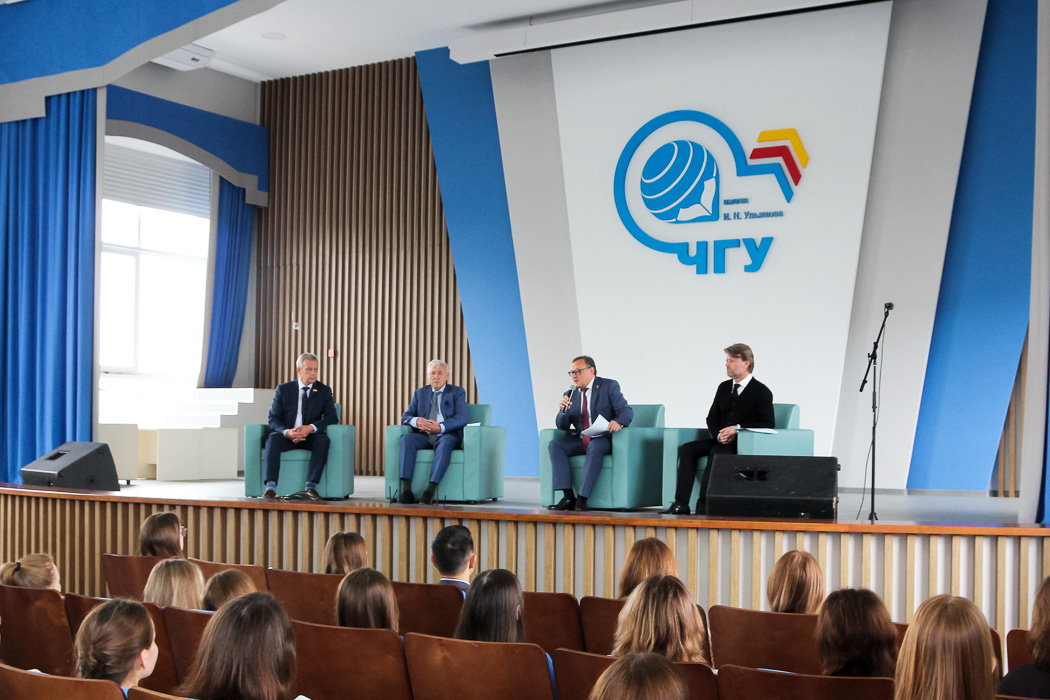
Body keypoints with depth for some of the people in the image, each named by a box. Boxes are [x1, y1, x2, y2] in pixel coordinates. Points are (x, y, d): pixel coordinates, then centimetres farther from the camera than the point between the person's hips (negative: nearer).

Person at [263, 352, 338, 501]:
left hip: (311, 437, 0)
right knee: (273, 438, -32)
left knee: (323, 440, -33)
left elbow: (332, 417, -4)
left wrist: (311, 427, -22)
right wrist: (286, 431, -22)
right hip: (288, 436, 0)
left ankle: (311, 486, -35)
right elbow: (273, 418, 0)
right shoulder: (283, 389, 6)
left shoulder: (324, 391, 7)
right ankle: (271, 487, -39)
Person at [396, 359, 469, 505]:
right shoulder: (420, 393, 21)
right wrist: (416, 420, -14)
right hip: (424, 436, 3)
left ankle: (431, 489, -47)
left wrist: (441, 427, -21)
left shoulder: (457, 392, 10)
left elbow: (462, 418, -5)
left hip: (447, 435, -3)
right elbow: (406, 416, 12)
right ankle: (406, 490, -38)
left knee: (445, 442, -39)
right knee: (406, 439, -29)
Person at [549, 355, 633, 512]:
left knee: (595, 447, -37)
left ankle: (582, 498, -37)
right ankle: (568, 496, -27)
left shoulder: (609, 386, 1)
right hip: (580, 440, 5)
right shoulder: (570, 394, 13)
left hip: (603, 440, -5)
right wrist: (563, 410, -11)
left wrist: (619, 422, -33)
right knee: (554, 444, -20)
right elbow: (562, 426, 10)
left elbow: (626, 411, -10)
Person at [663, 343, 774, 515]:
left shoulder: (761, 391, -3)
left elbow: (769, 424, -8)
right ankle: (681, 504, -25)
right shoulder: (724, 387, 17)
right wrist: (719, 435, -6)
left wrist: (738, 429, -16)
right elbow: (712, 417, 16)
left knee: (716, 453, -35)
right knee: (687, 449, -17)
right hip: (721, 440, 6)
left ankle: (703, 504, -34)